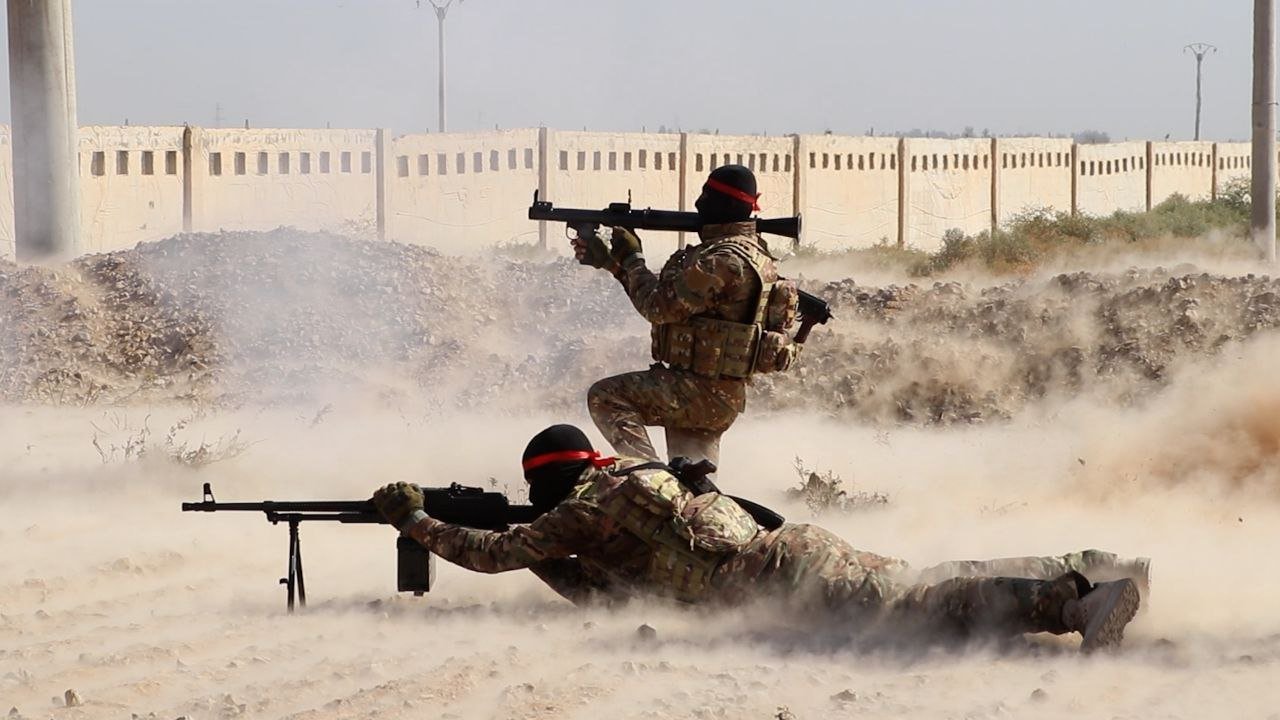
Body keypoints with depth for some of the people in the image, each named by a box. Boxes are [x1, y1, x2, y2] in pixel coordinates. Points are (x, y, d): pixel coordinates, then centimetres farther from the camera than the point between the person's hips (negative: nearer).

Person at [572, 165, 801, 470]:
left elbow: (660, 306, -20)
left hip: (702, 390, -10)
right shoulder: (751, 252, 14)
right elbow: (670, 295, 19)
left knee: (605, 397, -13)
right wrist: (609, 262, 19)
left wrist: (632, 258, -4)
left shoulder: (724, 259, -20)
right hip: (725, 396, 10)